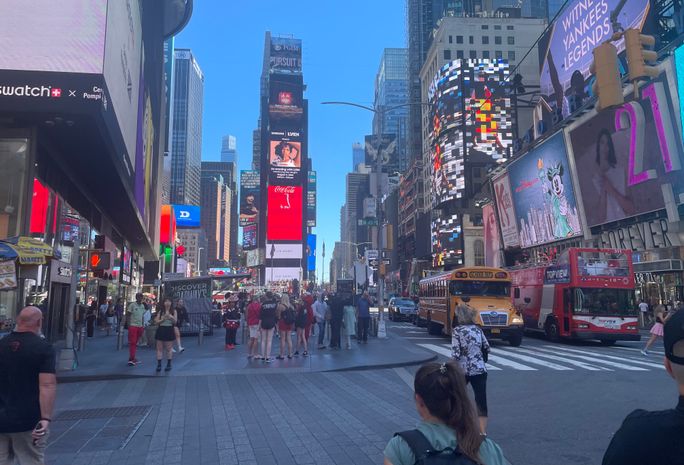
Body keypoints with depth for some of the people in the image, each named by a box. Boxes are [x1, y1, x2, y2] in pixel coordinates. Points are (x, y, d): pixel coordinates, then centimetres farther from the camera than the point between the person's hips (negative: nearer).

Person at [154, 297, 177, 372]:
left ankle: (169, 364, 11)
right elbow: (156, 321, 1)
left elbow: (175, 322, -3)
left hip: (169, 330, -1)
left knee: (169, 348, 3)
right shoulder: (160, 311, 6)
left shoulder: (174, 311, 4)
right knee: (159, 348, 0)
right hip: (161, 330, 1)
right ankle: (159, 365, 3)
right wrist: (163, 319, -15)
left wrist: (171, 317, -21)